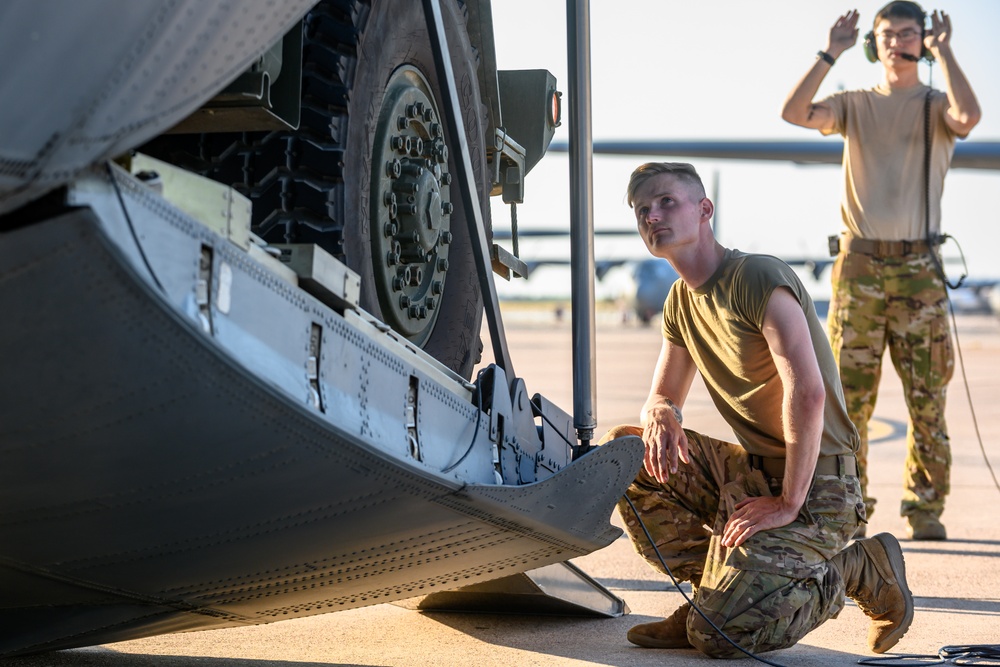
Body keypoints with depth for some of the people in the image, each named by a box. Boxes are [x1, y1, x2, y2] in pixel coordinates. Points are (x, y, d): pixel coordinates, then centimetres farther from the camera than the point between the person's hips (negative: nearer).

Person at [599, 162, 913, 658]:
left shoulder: (758, 277, -16)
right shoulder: (682, 300, 12)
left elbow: (807, 393, -26)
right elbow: (662, 396, 15)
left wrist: (788, 504, -22)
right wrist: (660, 415, -11)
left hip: (811, 483, -8)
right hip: (750, 470, 8)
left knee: (718, 634, -20)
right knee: (620, 449, -5)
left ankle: (858, 571, 2)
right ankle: (719, 589, 2)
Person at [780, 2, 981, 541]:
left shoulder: (935, 107, 7)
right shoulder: (854, 106, 12)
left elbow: (969, 116, -18)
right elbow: (793, 112, -6)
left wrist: (943, 53, -11)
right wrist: (830, 55, -7)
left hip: (919, 268, -1)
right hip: (859, 263, 1)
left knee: (927, 396, -1)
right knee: (848, 393, 0)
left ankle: (925, 507, 9)